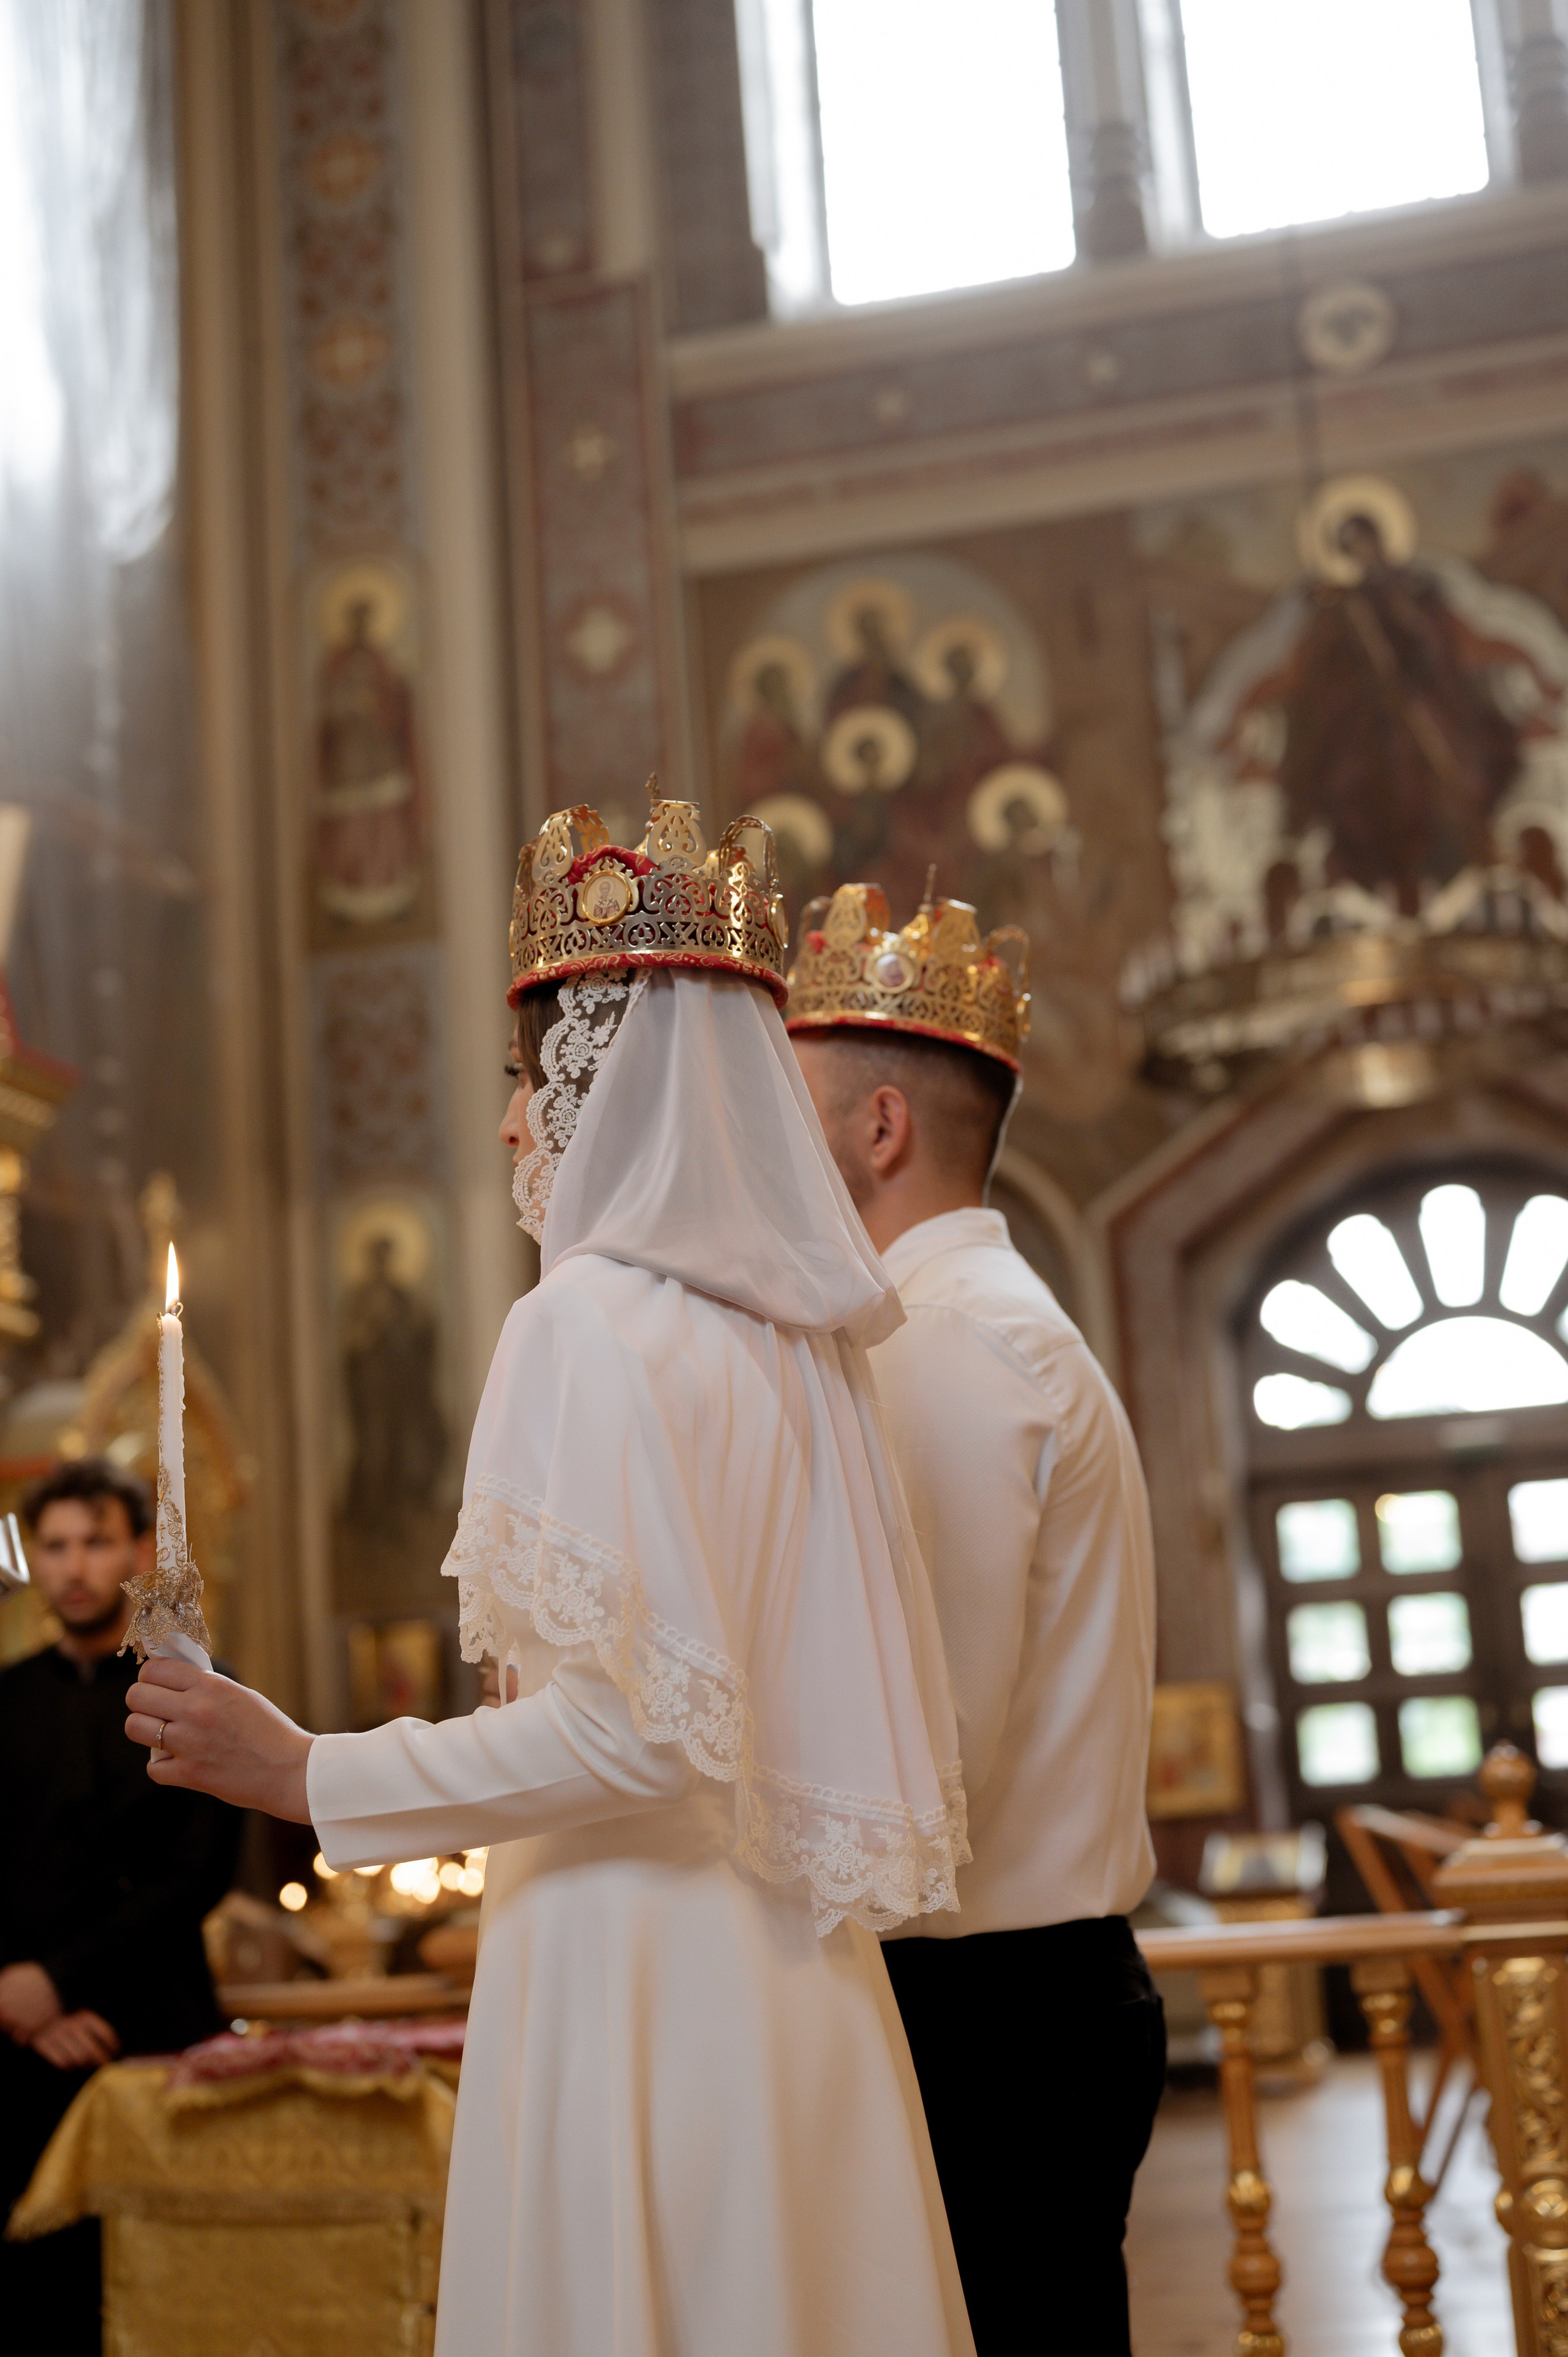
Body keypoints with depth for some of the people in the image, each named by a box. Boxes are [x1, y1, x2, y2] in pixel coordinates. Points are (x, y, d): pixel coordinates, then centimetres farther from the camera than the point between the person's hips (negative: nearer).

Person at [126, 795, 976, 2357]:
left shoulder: (591, 1321, -12)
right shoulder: (796, 1337, 10)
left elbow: (628, 1726, -18)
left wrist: (307, 1776, -10)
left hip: (634, 1962, -8)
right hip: (796, 1978, 8)